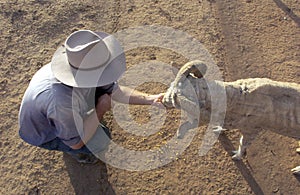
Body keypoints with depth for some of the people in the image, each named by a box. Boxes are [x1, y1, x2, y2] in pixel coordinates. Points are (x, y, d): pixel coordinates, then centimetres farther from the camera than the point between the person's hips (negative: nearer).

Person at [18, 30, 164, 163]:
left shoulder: (83, 65, -24)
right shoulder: (62, 101, -46)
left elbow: (114, 90, -10)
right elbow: (75, 142, -28)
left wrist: (149, 99, -19)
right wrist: (100, 109, -24)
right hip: (44, 134, -6)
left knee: (102, 88, -6)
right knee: (101, 140, -22)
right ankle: (74, 152, 13)